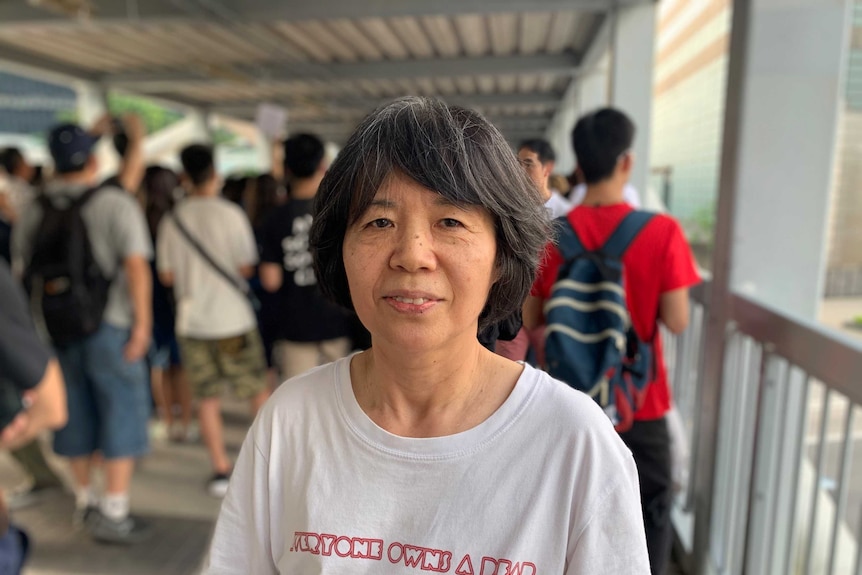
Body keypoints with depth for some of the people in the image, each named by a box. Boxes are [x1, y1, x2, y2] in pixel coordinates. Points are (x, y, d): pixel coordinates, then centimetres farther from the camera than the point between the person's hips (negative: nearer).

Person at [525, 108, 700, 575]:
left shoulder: (550, 236, -10)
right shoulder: (661, 231, -16)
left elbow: (529, 325, -5)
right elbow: (677, 322, -12)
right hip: (639, 400, -1)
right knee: (650, 512, 19)